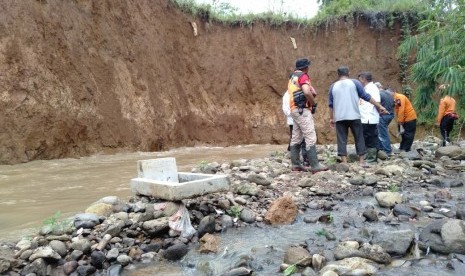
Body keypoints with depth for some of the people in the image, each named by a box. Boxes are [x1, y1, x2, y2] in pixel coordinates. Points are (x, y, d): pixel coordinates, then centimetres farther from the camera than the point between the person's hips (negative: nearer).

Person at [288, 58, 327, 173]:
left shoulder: (292, 77, 21)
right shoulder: (303, 76, -7)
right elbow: (307, 92, -23)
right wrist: (313, 102, -6)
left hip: (294, 109, 10)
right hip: (302, 110, -10)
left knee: (296, 138, 8)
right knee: (310, 137, -12)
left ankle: (296, 165, 11)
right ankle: (315, 166, -15)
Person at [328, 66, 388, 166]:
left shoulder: (333, 86, 9)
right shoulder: (354, 83, 3)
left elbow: (330, 104, 12)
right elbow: (366, 96, 2)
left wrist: (331, 118, 21)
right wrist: (379, 106, 8)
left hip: (340, 117, 1)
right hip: (354, 116, -1)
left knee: (342, 139, 3)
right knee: (359, 138, 7)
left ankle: (344, 162, -2)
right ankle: (362, 161, 7)